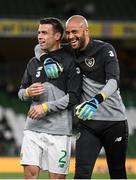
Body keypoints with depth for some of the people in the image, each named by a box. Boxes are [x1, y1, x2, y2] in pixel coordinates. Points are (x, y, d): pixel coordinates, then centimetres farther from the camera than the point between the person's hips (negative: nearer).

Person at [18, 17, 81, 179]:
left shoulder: (69, 62, -3)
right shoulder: (34, 62, 15)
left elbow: (73, 97, -8)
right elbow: (21, 92, 22)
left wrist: (46, 107, -13)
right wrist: (28, 92, -2)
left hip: (58, 130, -5)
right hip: (33, 127, 5)